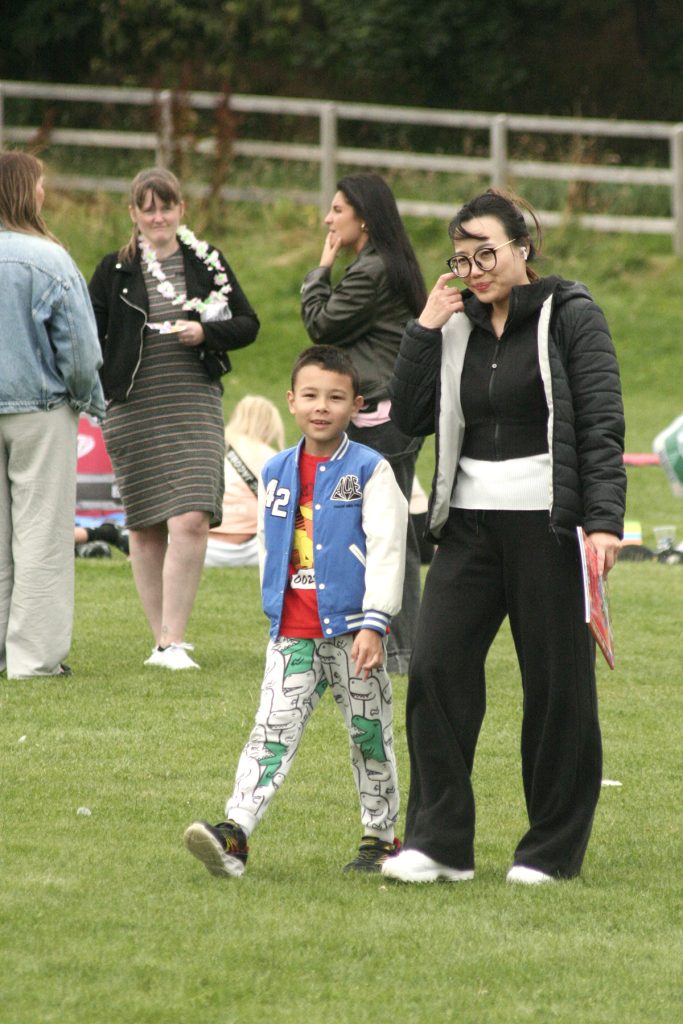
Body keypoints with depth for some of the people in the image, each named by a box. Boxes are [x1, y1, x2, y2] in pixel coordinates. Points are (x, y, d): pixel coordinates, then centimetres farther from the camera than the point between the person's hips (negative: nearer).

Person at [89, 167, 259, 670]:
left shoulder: (208, 262, 7)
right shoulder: (115, 270, 5)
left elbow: (248, 324, 10)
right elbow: (89, 338, 7)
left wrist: (206, 333, -8)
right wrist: (99, 389, -7)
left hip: (195, 404, -1)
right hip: (134, 411, 1)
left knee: (191, 520, -15)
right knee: (145, 528, 6)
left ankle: (174, 641, -13)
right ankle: (162, 638, 16)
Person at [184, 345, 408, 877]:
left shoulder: (370, 471, -4)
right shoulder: (276, 473, 11)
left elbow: (386, 551, -9)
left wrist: (373, 624, -16)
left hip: (352, 630, -3)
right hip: (292, 634, 3)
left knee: (369, 734, 8)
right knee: (273, 730, -7)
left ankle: (382, 837, 21)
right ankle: (235, 832, -18)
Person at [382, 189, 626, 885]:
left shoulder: (570, 317, -1)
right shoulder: (456, 328, 13)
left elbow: (602, 423, -7)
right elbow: (410, 417, 7)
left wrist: (604, 520, -17)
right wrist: (425, 330, 0)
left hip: (547, 522, -4)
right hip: (469, 525, 4)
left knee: (556, 684, 0)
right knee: (435, 669, -8)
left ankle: (553, 849, 10)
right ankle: (439, 841, -3)